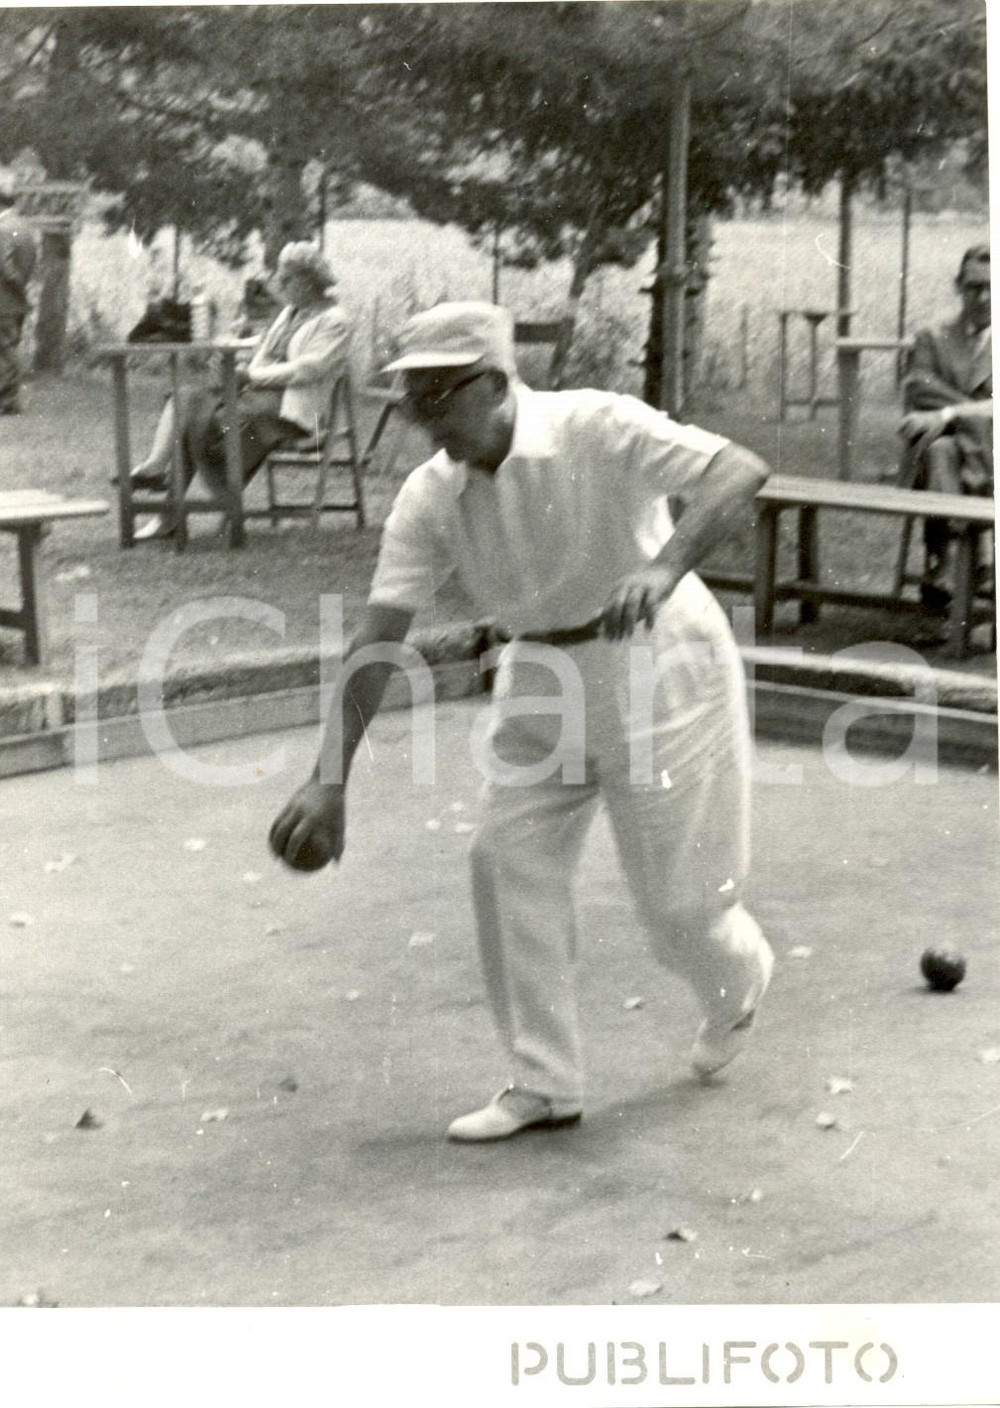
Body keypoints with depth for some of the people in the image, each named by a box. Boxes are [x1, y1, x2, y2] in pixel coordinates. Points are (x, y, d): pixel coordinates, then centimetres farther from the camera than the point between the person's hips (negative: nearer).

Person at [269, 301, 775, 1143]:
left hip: (655, 657, -5)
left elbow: (742, 472, -33)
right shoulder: (431, 498, -10)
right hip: (542, 675, 5)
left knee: (674, 889, 1)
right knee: (509, 860, -3)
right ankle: (543, 1085, 9)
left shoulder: (596, 429, -24)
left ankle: (740, 981, 37)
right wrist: (329, 780, -20)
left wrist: (663, 568, -50)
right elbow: (378, 639, -12)